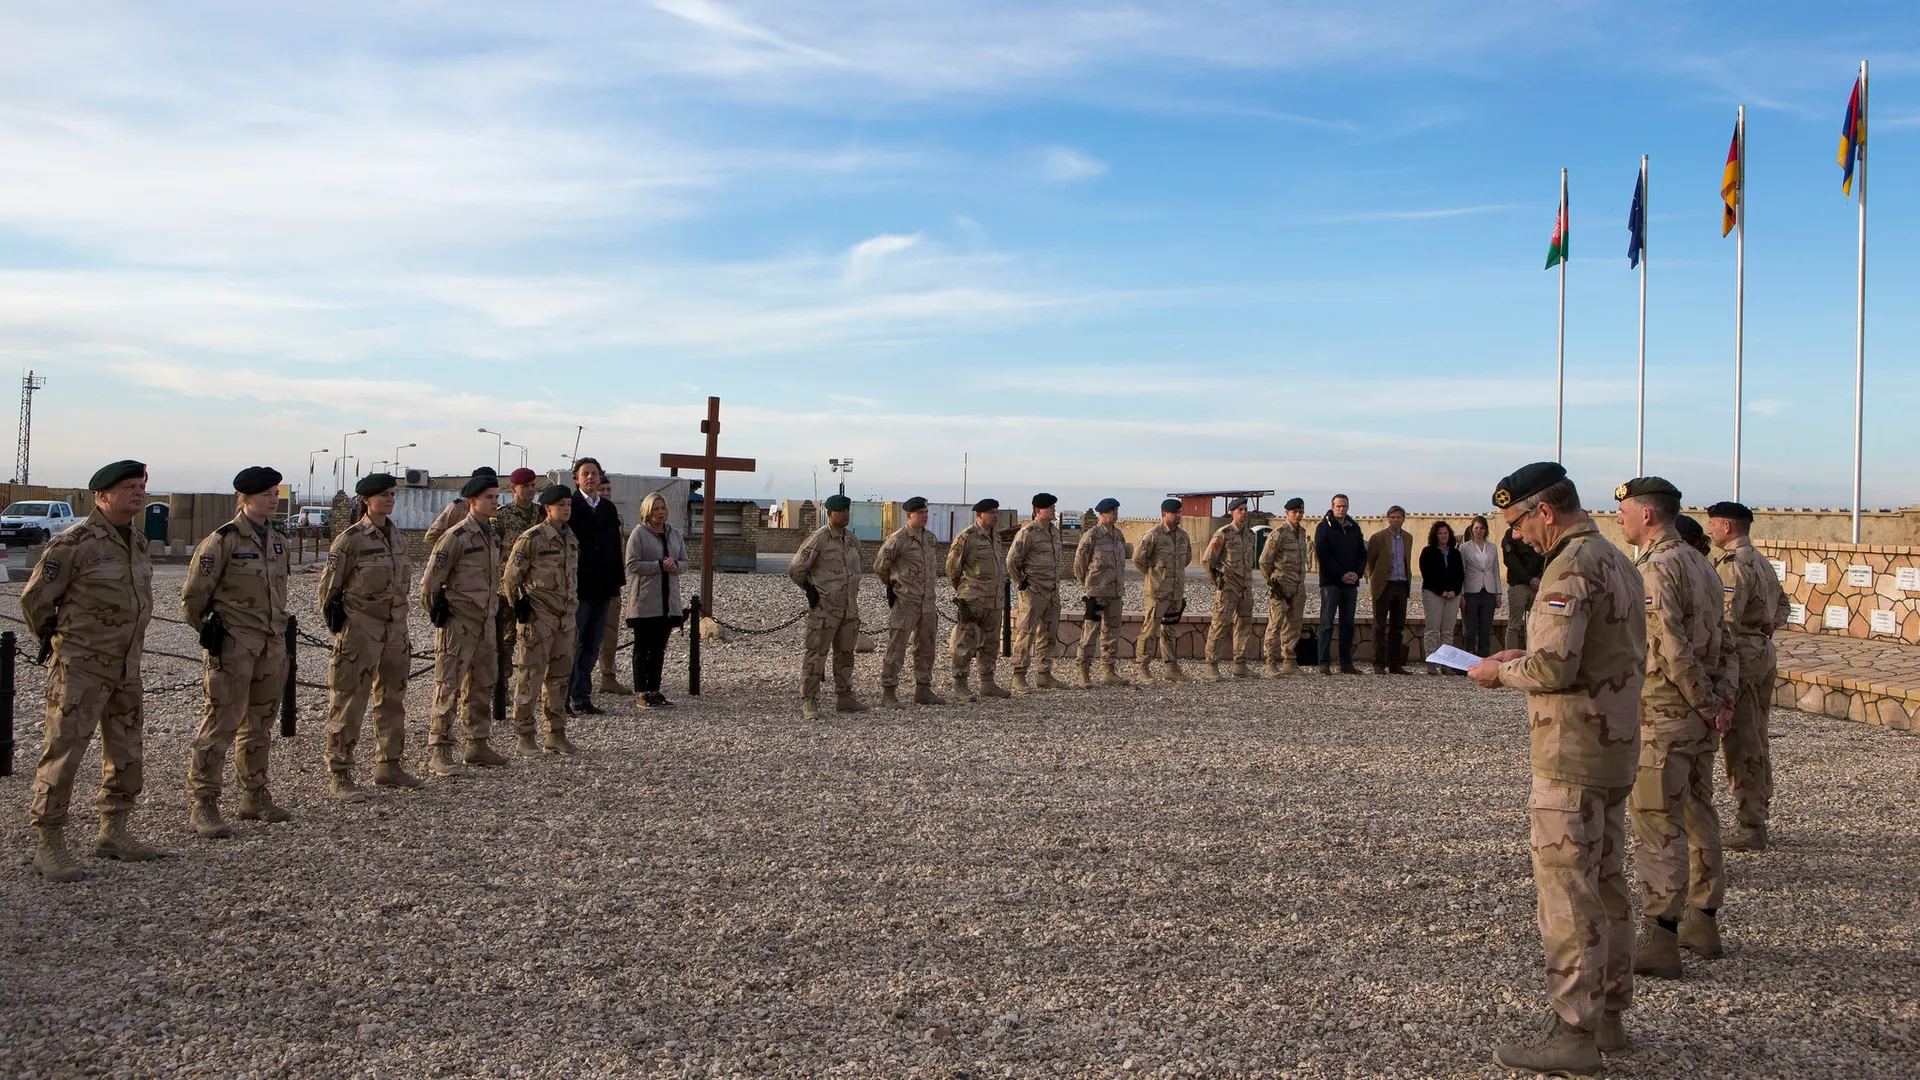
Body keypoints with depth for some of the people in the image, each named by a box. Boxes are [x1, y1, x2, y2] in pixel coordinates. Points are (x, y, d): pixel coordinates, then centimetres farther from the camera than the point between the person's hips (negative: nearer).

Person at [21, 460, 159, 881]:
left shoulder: (138, 542, 9)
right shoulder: (73, 543, -14)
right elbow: (35, 599, -7)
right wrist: (54, 642, 6)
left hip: (126, 669, 8)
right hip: (80, 670, -8)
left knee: (125, 756, 13)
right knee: (63, 753, -4)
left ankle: (114, 833, 26)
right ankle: (49, 845, 4)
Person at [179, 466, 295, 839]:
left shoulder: (278, 537, 10)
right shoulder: (222, 541, -12)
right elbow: (192, 596, -8)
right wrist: (210, 628, 0)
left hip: (273, 646, 7)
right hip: (233, 648, -7)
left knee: (259, 725, 15)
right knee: (221, 723, -7)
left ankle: (255, 797, 25)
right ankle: (203, 805, -1)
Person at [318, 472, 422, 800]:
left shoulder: (398, 536, 9)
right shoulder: (350, 538, -11)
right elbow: (329, 586, -6)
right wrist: (335, 622, -3)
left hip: (395, 630, 7)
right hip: (360, 632, -7)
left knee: (393, 700, 14)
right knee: (349, 704, -3)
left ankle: (389, 766, 26)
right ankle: (340, 776, 4)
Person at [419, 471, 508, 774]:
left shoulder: (492, 536, 11)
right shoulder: (457, 536, -15)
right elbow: (430, 581, -12)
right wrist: (437, 613, -5)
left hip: (485, 622, 8)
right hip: (458, 623, -8)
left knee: (483, 686, 14)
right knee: (448, 687, -5)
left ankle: (478, 746, 24)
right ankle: (438, 752, 1)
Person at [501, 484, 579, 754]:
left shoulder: (572, 539, 12)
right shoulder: (532, 538, -10)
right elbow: (510, 576, -7)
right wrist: (517, 605, -4)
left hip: (565, 617, 7)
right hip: (538, 617, -7)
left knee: (560, 676, 10)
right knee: (531, 676, -3)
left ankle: (556, 734, 18)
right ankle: (525, 735, 5)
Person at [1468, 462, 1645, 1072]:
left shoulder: (1572, 568, -17)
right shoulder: (1617, 561, 14)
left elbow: (1554, 667, -24)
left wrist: (1501, 672, -6)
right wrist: (1525, 657, 14)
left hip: (1572, 754, -10)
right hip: (1616, 749, 10)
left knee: (1567, 890, -4)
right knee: (1605, 884, 16)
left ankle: (1573, 1034, 1)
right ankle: (1608, 1014, 26)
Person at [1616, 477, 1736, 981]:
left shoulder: (1655, 569, -17)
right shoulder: (1701, 564, 13)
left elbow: (1673, 650, -22)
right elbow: (1721, 639, 14)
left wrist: (1706, 703, -11)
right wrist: (1723, 694, 4)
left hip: (1663, 714, -10)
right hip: (1701, 716, 10)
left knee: (1658, 825, -6)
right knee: (1698, 814, 18)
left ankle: (1660, 940, -4)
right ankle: (1703, 921, 30)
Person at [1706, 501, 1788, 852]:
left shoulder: (1733, 565, -16)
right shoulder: (1762, 562, 15)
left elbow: (1726, 621, -23)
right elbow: (1782, 605, 24)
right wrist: (1763, 628, 12)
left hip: (1742, 656, -10)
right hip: (1764, 653, 10)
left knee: (1741, 746, -6)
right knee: (1756, 742, 16)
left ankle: (1750, 828, -4)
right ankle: (1758, 816, 25)